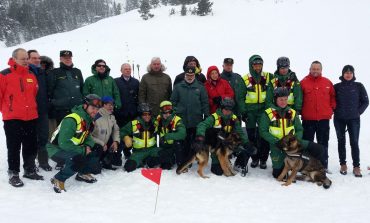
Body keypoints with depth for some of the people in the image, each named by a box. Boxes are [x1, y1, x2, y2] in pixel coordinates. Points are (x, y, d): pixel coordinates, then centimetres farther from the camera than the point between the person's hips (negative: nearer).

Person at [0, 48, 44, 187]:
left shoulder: (31, 75, 10)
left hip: (31, 117, 5)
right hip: (12, 119, -5)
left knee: (31, 146, 12)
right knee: (14, 148, 2)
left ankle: (30, 170, 26)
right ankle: (13, 174, 13)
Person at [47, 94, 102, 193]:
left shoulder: (89, 120, 1)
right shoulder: (72, 120, -27)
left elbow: (88, 137, 11)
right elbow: (63, 143, -31)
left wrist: (88, 146, -13)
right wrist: (83, 150, -25)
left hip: (73, 149, 9)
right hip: (56, 150, -9)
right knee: (77, 159, -34)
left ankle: (83, 173, 21)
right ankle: (58, 180, -14)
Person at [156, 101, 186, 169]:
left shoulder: (177, 120, -22)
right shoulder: (159, 120, -6)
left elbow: (182, 134, -38)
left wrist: (167, 136, -41)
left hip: (176, 146, -3)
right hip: (164, 146, 3)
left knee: (177, 142, -34)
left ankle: (181, 164, -16)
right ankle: (171, 160, 16)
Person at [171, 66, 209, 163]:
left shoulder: (200, 87, 5)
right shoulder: (178, 87, 6)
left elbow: (205, 102, 4)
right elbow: (173, 101, 7)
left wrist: (206, 116, 0)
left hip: (197, 120, 0)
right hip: (181, 119, 0)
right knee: (184, 141, 6)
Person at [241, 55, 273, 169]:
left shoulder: (268, 77, 4)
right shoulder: (245, 79, 3)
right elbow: (241, 97, 3)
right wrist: (242, 111, -2)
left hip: (264, 110, 0)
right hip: (250, 111, 1)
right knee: (251, 135, 7)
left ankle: (263, 159, 8)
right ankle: (254, 158, 19)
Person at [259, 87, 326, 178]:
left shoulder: (292, 113, 8)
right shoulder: (268, 114, -5)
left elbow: (299, 129, 11)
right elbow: (263, 131, -8)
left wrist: (296, 139, -11)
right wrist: (276, 141, -19)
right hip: (277, 146, -3)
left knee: (319, 149, -11)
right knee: (278, 174, -5)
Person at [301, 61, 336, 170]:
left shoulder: (327, 82, 4)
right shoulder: (304, 82, -1)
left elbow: (333, 96, 13)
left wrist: (331, 109, 5)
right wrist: (300, 110, -2)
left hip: (324, 119, 2)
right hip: (308, 119, -2)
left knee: (323, 143, 10)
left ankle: (324, 165, 19)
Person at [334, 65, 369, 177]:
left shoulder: (359, 86, 1)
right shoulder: (337, 86, 1)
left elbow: (365, 102, 4)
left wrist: (358, 112, -4)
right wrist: (336, 111, -3)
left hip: (354, 119, -1)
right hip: (339, 119, 1)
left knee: (354, 142, -3)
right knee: (341, 142, 7)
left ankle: (356, 167, 3)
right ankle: (343, 164, 17)